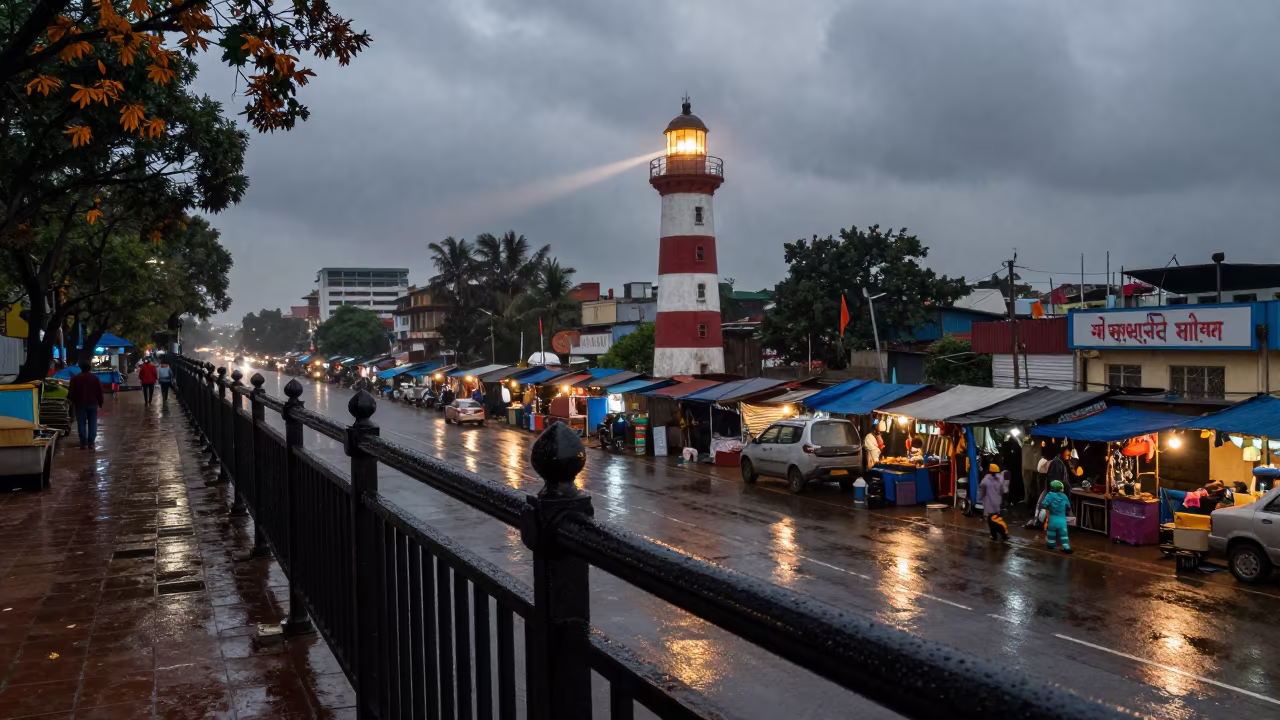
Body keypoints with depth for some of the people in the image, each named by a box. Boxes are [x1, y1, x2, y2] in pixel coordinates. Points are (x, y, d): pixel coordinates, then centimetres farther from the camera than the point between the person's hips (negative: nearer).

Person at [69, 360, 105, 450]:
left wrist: (71, 400, 17)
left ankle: (83, 443, 2)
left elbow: (71, 392, -2)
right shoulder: (95, 378, 0)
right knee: (92, 423, 6)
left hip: (80, 404, -1)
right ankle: (91, 442, 3)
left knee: (81, 424, 3)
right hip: (93, 403, 1)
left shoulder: (75, 379, -6)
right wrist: (100, 402, 14)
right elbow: (99, 392, 3)